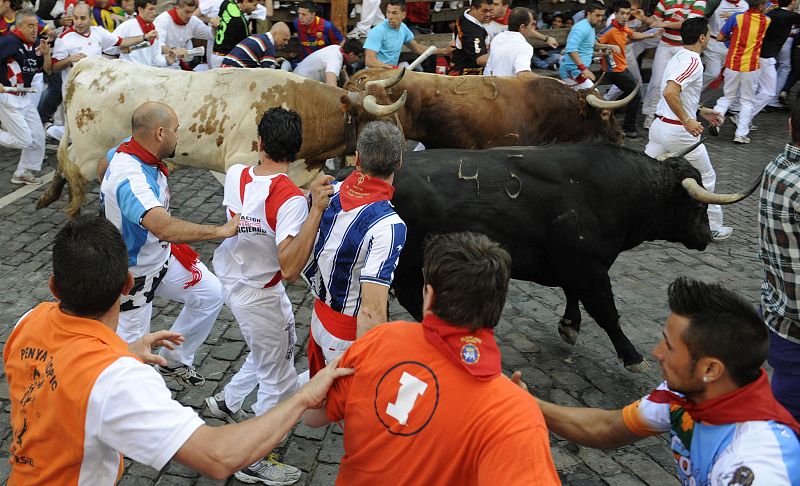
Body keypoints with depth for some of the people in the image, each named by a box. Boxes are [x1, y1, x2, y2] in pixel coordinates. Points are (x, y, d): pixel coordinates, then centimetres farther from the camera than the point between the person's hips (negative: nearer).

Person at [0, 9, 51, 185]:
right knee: (24, 140, -11)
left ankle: (23, 172, 25)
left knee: (38, 138, 10)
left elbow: (48, 70, 12)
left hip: (25, 98, 8)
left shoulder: (36, 45, 6)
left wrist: (46, 53, -7)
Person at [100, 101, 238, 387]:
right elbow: (164, 227, -53)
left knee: (210, 294, 12)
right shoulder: (130, 178, -38)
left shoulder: (125, 150, -8)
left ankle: (174, 361, 29)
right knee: (132, 341, 5)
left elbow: (106, 162, 17)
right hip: (133, 273, -9)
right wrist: (221, 231, -49)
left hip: (162, 254, 9)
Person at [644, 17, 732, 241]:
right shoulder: (693, 62, -17)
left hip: (659, 125, 8)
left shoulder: (678, 58, 12)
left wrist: (701, 111, 25)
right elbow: (670, 92, -32)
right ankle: (713, 228, 21)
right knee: (706, 178, 10)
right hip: (679, 131, -8)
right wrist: (687, 120, -28)